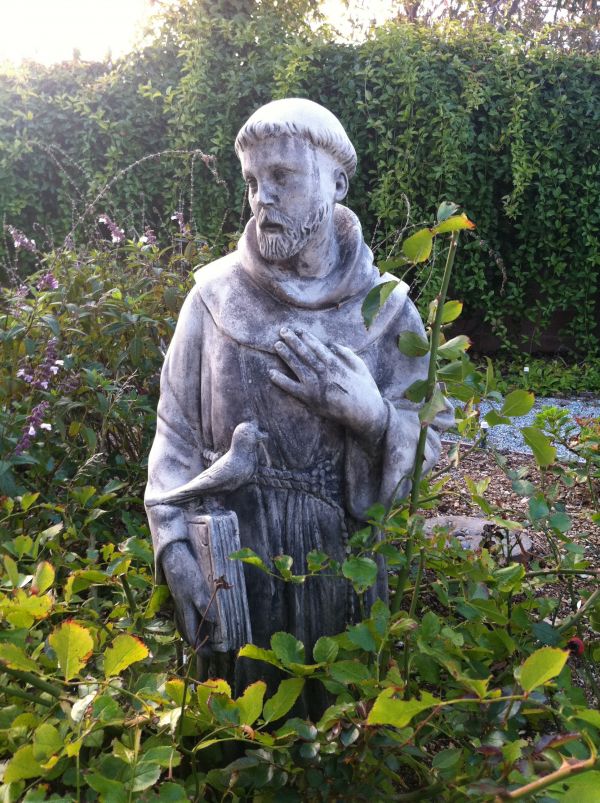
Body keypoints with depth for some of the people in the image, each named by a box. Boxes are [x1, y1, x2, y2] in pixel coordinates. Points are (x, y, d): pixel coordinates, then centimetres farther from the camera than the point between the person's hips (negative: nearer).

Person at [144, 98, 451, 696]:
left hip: (340, 556, 0)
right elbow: (177, 433, -4)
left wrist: (372, 414, -22)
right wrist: (175, 546, -14)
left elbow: (425, 448, -3)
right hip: (230, 553, 0)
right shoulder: (216, 295, -6)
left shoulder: (385, 308, -6)